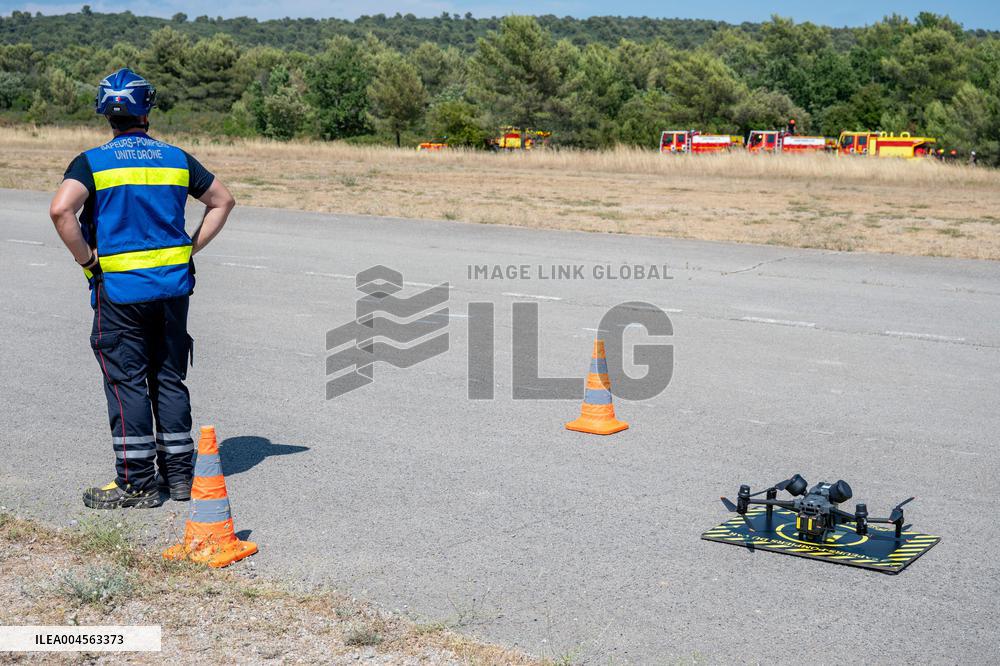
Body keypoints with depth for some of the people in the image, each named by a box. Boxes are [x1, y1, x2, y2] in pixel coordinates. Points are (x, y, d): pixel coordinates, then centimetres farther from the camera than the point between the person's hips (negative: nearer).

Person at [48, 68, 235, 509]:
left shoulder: (93, 161, -6)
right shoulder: (176, 159, 7)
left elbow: (61, 210, -22)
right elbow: (222, 201, 15)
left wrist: (86, 258, -9)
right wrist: (190, 248, 13)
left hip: (119, 287, -4)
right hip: (174, 283, 4)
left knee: (126, 382, 2)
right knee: (169, 379, 13)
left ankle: (136, 483, 5)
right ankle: (179, 474, 18)